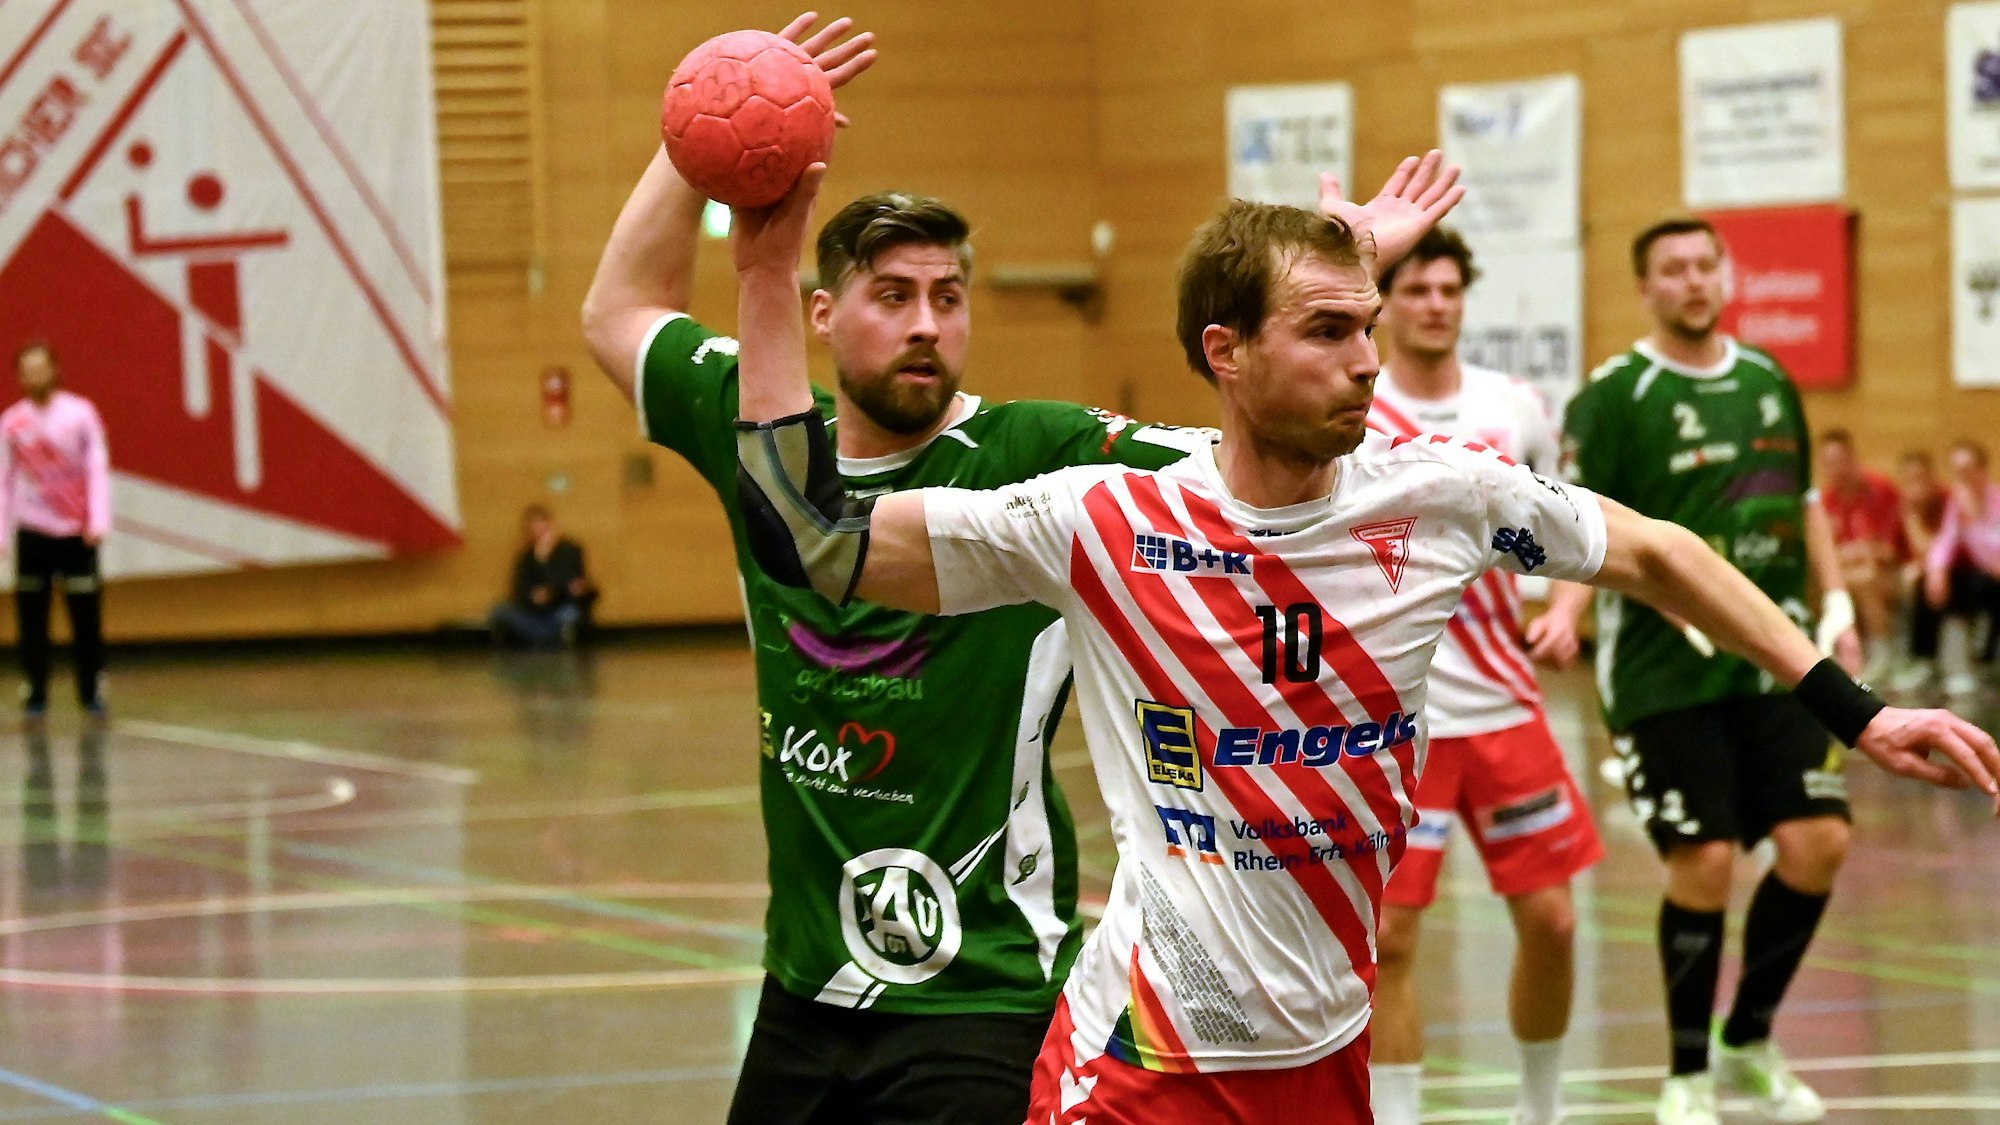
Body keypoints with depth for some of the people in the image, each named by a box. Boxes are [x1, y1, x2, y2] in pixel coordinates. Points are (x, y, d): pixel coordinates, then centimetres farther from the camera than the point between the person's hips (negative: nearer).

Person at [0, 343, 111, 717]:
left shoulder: (81, 413, -2)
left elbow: (98, 469, -4)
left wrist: (99, 522, -13)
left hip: (77, 532, -1)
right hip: (32, 532, 1)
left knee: (86, 617, -1)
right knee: (32, 620, 1)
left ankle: (92, 692, 7)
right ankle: (35, 695, 8)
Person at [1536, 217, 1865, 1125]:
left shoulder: (1769, 382, 12)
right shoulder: (1613, 397, -7)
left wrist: (1836, 610, 13)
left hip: (1777, 660, 5)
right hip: (1667, 673, -5)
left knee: (1818, 844, -3)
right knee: (1703, 863, -8)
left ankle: (1749, 1043, 18)